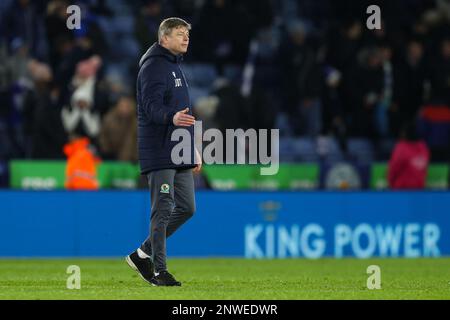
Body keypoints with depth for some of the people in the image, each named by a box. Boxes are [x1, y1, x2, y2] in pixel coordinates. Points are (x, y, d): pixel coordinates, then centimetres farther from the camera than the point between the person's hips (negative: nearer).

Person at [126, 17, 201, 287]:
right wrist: (172, 117, -42)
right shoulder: (154, 66, -9)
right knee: (163, 210, -8)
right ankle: (159, 270, -2)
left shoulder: (175, 67, 21)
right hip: (159, 152, -9)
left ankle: (143, 254, 18)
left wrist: (193, 148, 24)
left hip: (180, 153, 9)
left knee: (186, 208, 8)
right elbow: (151, 106, -22)